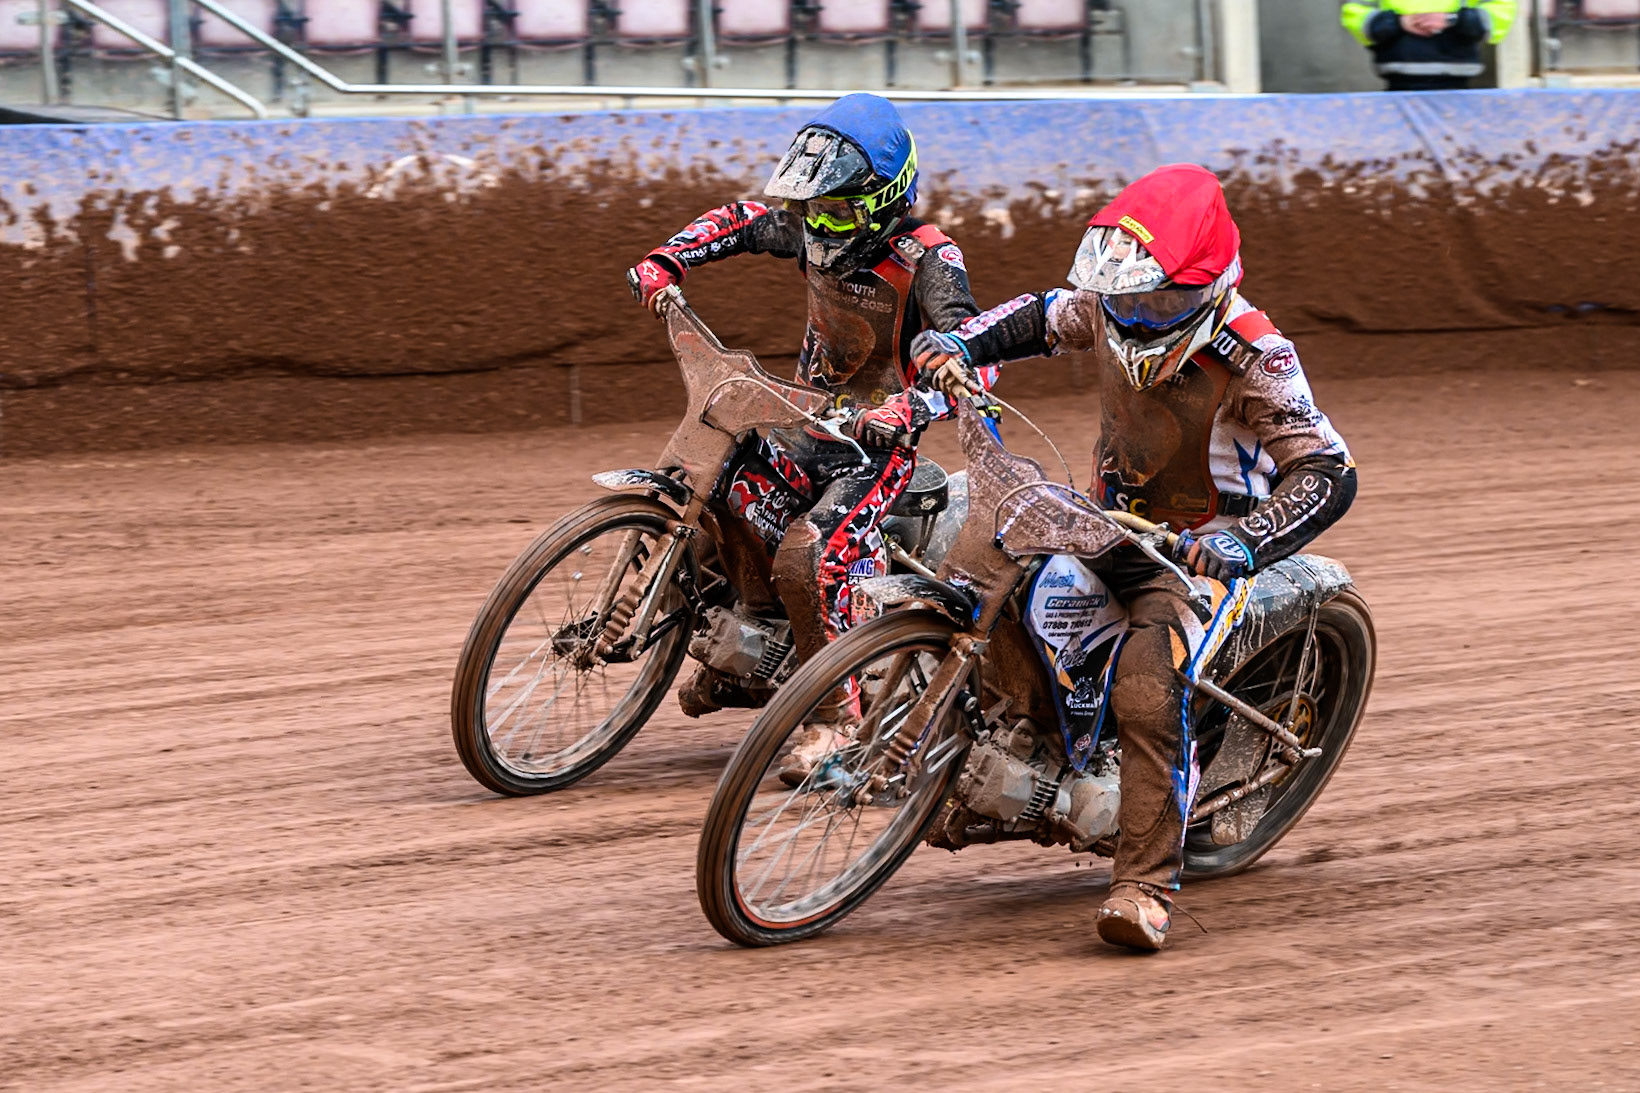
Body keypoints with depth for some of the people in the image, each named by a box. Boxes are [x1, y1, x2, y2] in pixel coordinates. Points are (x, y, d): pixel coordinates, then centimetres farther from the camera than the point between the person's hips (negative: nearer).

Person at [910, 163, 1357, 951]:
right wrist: (958, 344, -5)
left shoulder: (1250, 357, -25)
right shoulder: (1108, 308, -7)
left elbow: (1328, 471, -30)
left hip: (1191, 547, -7)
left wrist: (1246, 538, -48)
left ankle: (1146, 888, -27)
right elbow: (1041, 318, 15)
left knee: (1148, 698, -28)